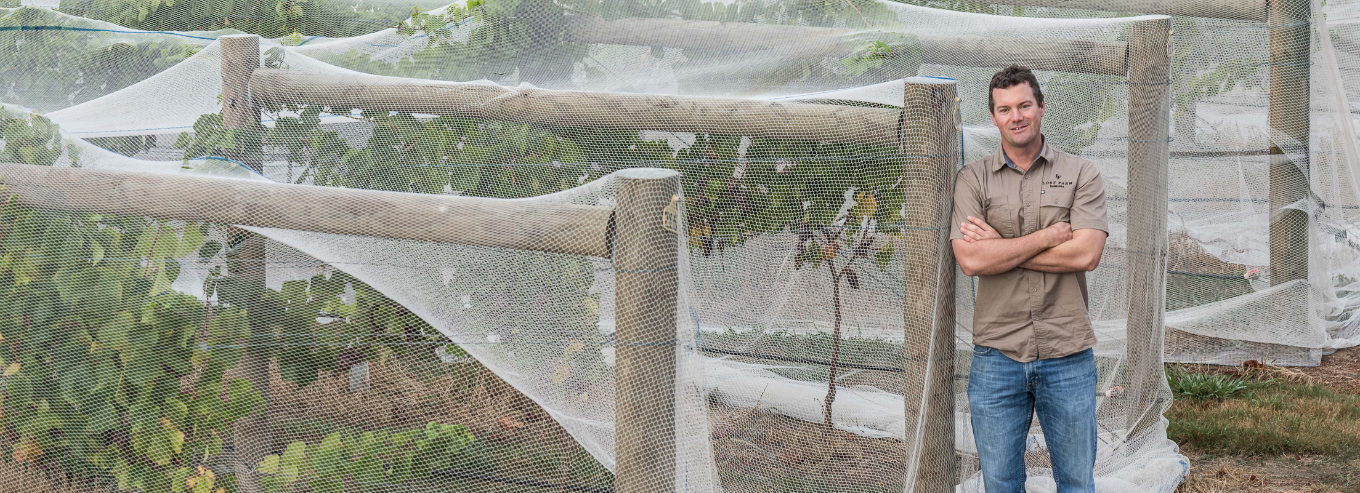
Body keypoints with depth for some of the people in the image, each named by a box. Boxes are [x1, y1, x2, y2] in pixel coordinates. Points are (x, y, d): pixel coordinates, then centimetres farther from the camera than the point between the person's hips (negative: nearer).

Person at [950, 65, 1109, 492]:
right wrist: (1047, 237, -11)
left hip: (1067, 356, 0)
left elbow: (1085, 254, -12)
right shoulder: (972, 179, 3)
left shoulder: (1080, 175, 2)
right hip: (997, 356, 1)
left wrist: (999, 247, -11)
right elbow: (971, 260, -11)